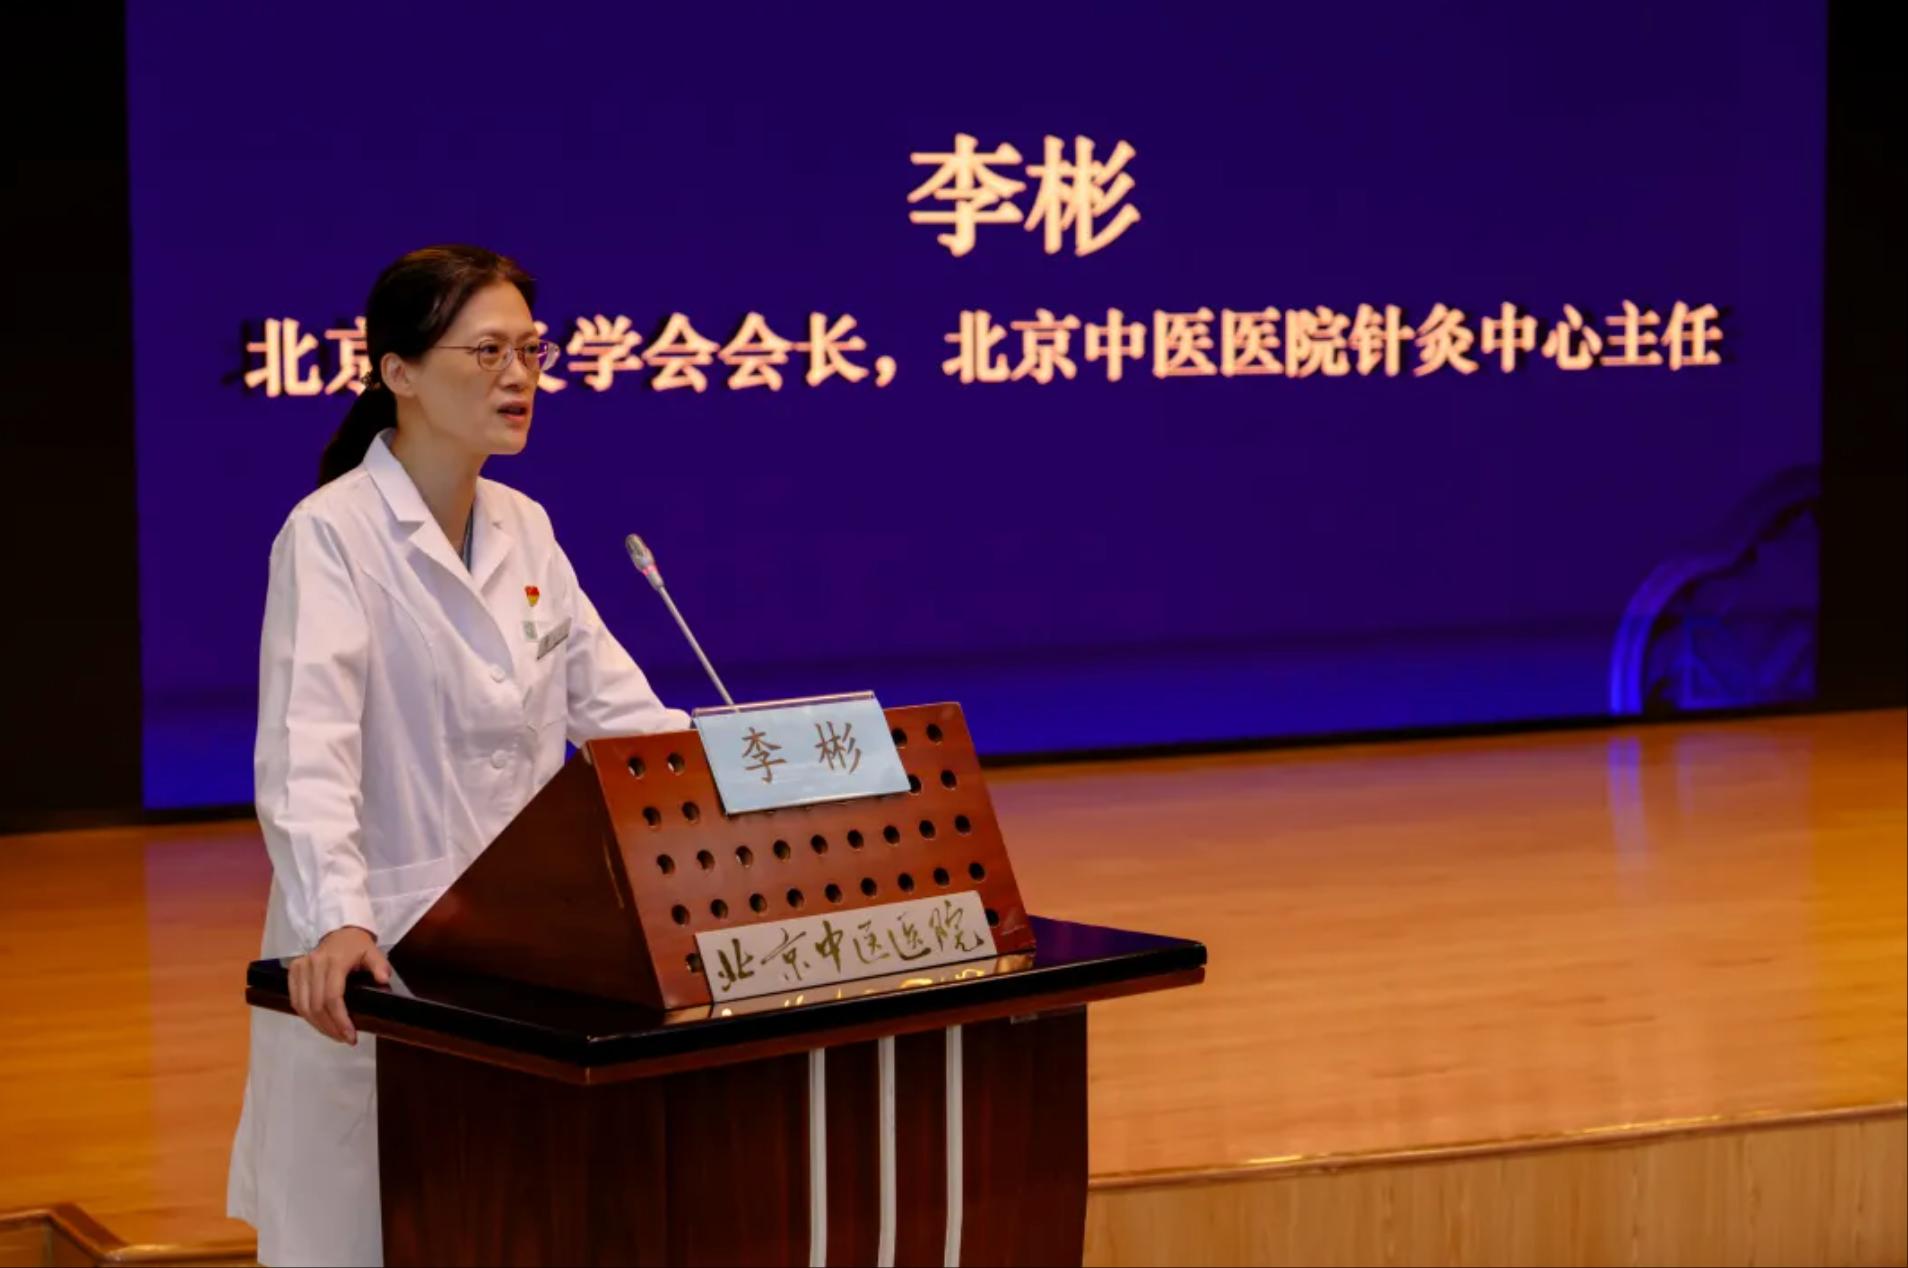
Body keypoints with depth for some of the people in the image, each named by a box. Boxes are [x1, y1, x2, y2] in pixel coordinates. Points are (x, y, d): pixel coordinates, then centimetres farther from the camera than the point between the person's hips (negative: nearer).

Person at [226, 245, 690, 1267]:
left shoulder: (523, 530, 10)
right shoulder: (331, 534, -12)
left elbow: (619, 711, 12)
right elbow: (308, 749, -24)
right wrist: (337, 921, -39)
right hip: (381, 955, -6)